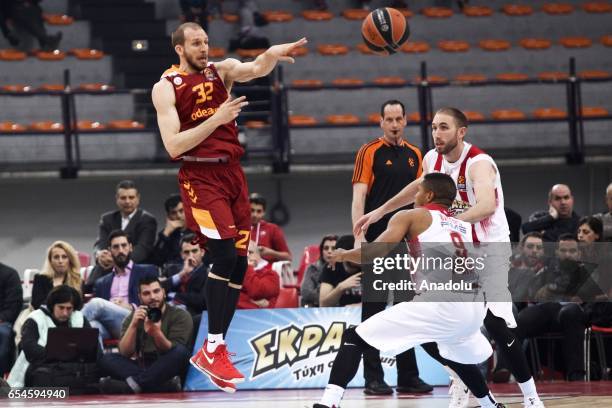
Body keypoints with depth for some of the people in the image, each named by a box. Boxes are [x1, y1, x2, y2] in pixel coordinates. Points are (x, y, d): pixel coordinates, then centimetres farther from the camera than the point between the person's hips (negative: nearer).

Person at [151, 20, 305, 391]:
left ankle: (217, 348, 14)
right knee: (225, 253, -21)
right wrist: (216, 119, -22)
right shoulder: (167, 88, -5)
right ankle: (212, 351, -16)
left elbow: (255, 69, -16)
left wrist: (271, 55, -39)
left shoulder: (222, 70, 6)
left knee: (239, 263, 4)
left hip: (232, 173, 6)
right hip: (200, 178, -5)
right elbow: (173, 146, -14)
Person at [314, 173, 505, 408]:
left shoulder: (411, 216, 13)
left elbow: (375, 253, 0)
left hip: (438, 304, -6)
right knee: (457, 356, 41)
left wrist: (344, 255, 18)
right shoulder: (466, 228, 28)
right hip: (474, 308, 6)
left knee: (354, 339, 0)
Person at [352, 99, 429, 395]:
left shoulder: (414, 155, 13)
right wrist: (359, 235, -17)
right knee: (374, 309, -3)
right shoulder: (369, 152, -3)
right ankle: (373, 378, -1)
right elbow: (358, 197, -8)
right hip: (376, 243, -5)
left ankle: (408, 376, 13)